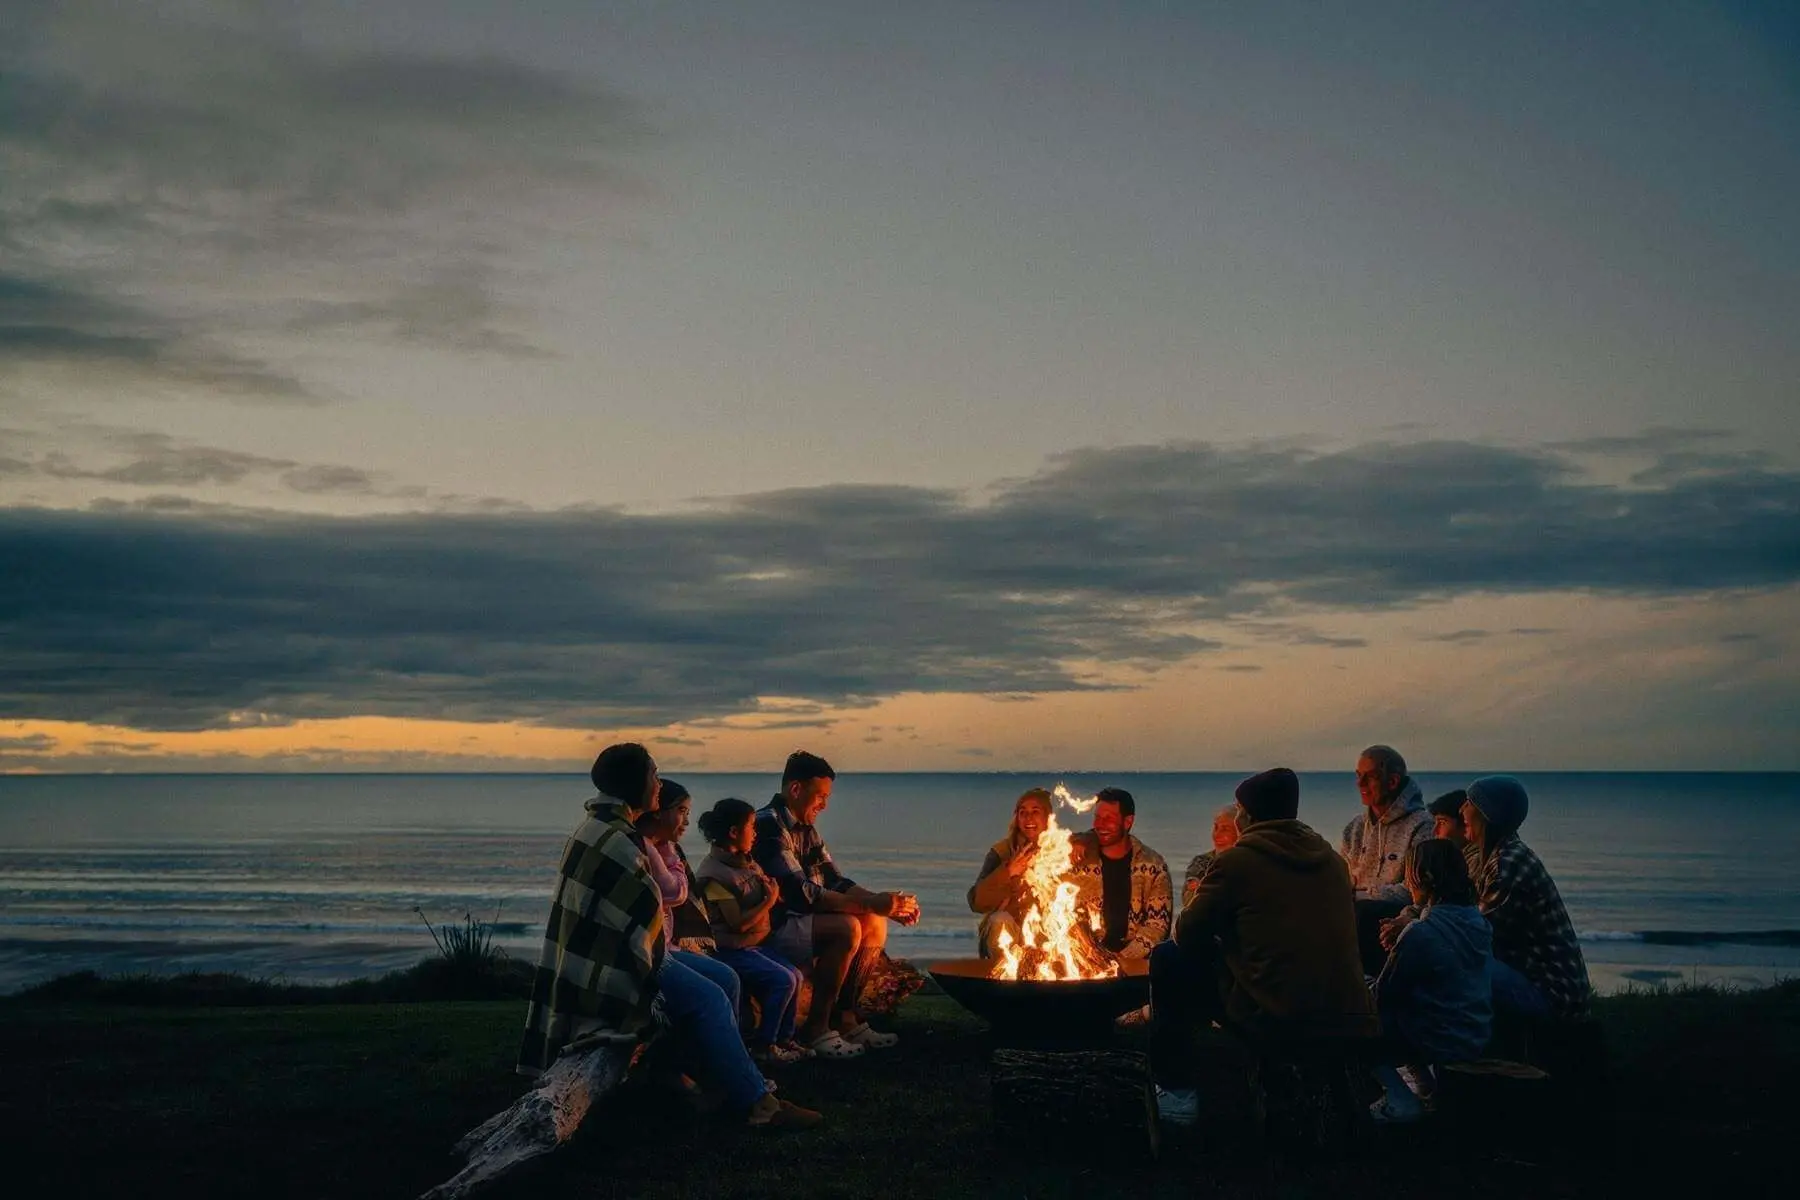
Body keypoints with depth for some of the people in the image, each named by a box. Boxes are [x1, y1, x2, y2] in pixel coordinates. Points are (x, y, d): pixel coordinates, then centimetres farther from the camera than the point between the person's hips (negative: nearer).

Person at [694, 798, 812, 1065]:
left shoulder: (745, 862, 9)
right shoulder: (714, 873, -19)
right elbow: (738, 923, -22)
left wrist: (772, 889, 0)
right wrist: (769, 901, -13)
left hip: (753, 944, 9)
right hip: (729, 950, -9)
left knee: (795, 975, -2)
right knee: (782, 980, -18)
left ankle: (784, 1038, 9)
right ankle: (763, 1046, -6)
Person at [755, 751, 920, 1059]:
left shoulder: (805, 828, 13)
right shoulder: (769, 825, -18)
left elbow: (836, 882, 12)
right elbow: (801, 893, -26)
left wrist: (886, 904, -5)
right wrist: (870, 903, -26)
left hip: (793, 918, 10)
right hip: (767, 927, -10)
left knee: (874, 925, 3)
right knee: (846, 928, -27)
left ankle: (844, 1017, 6)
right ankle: (816, 1029, -17)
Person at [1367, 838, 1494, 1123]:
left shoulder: (1421, 933, -24)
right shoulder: (1478, 921, 1)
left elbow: (1384, 995, -11)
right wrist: (1399, 943, 8)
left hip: (1441, 1045, -8)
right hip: (1478, 1039, 8)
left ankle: (1399, 1101, 0)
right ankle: (1428, 1083, 23)